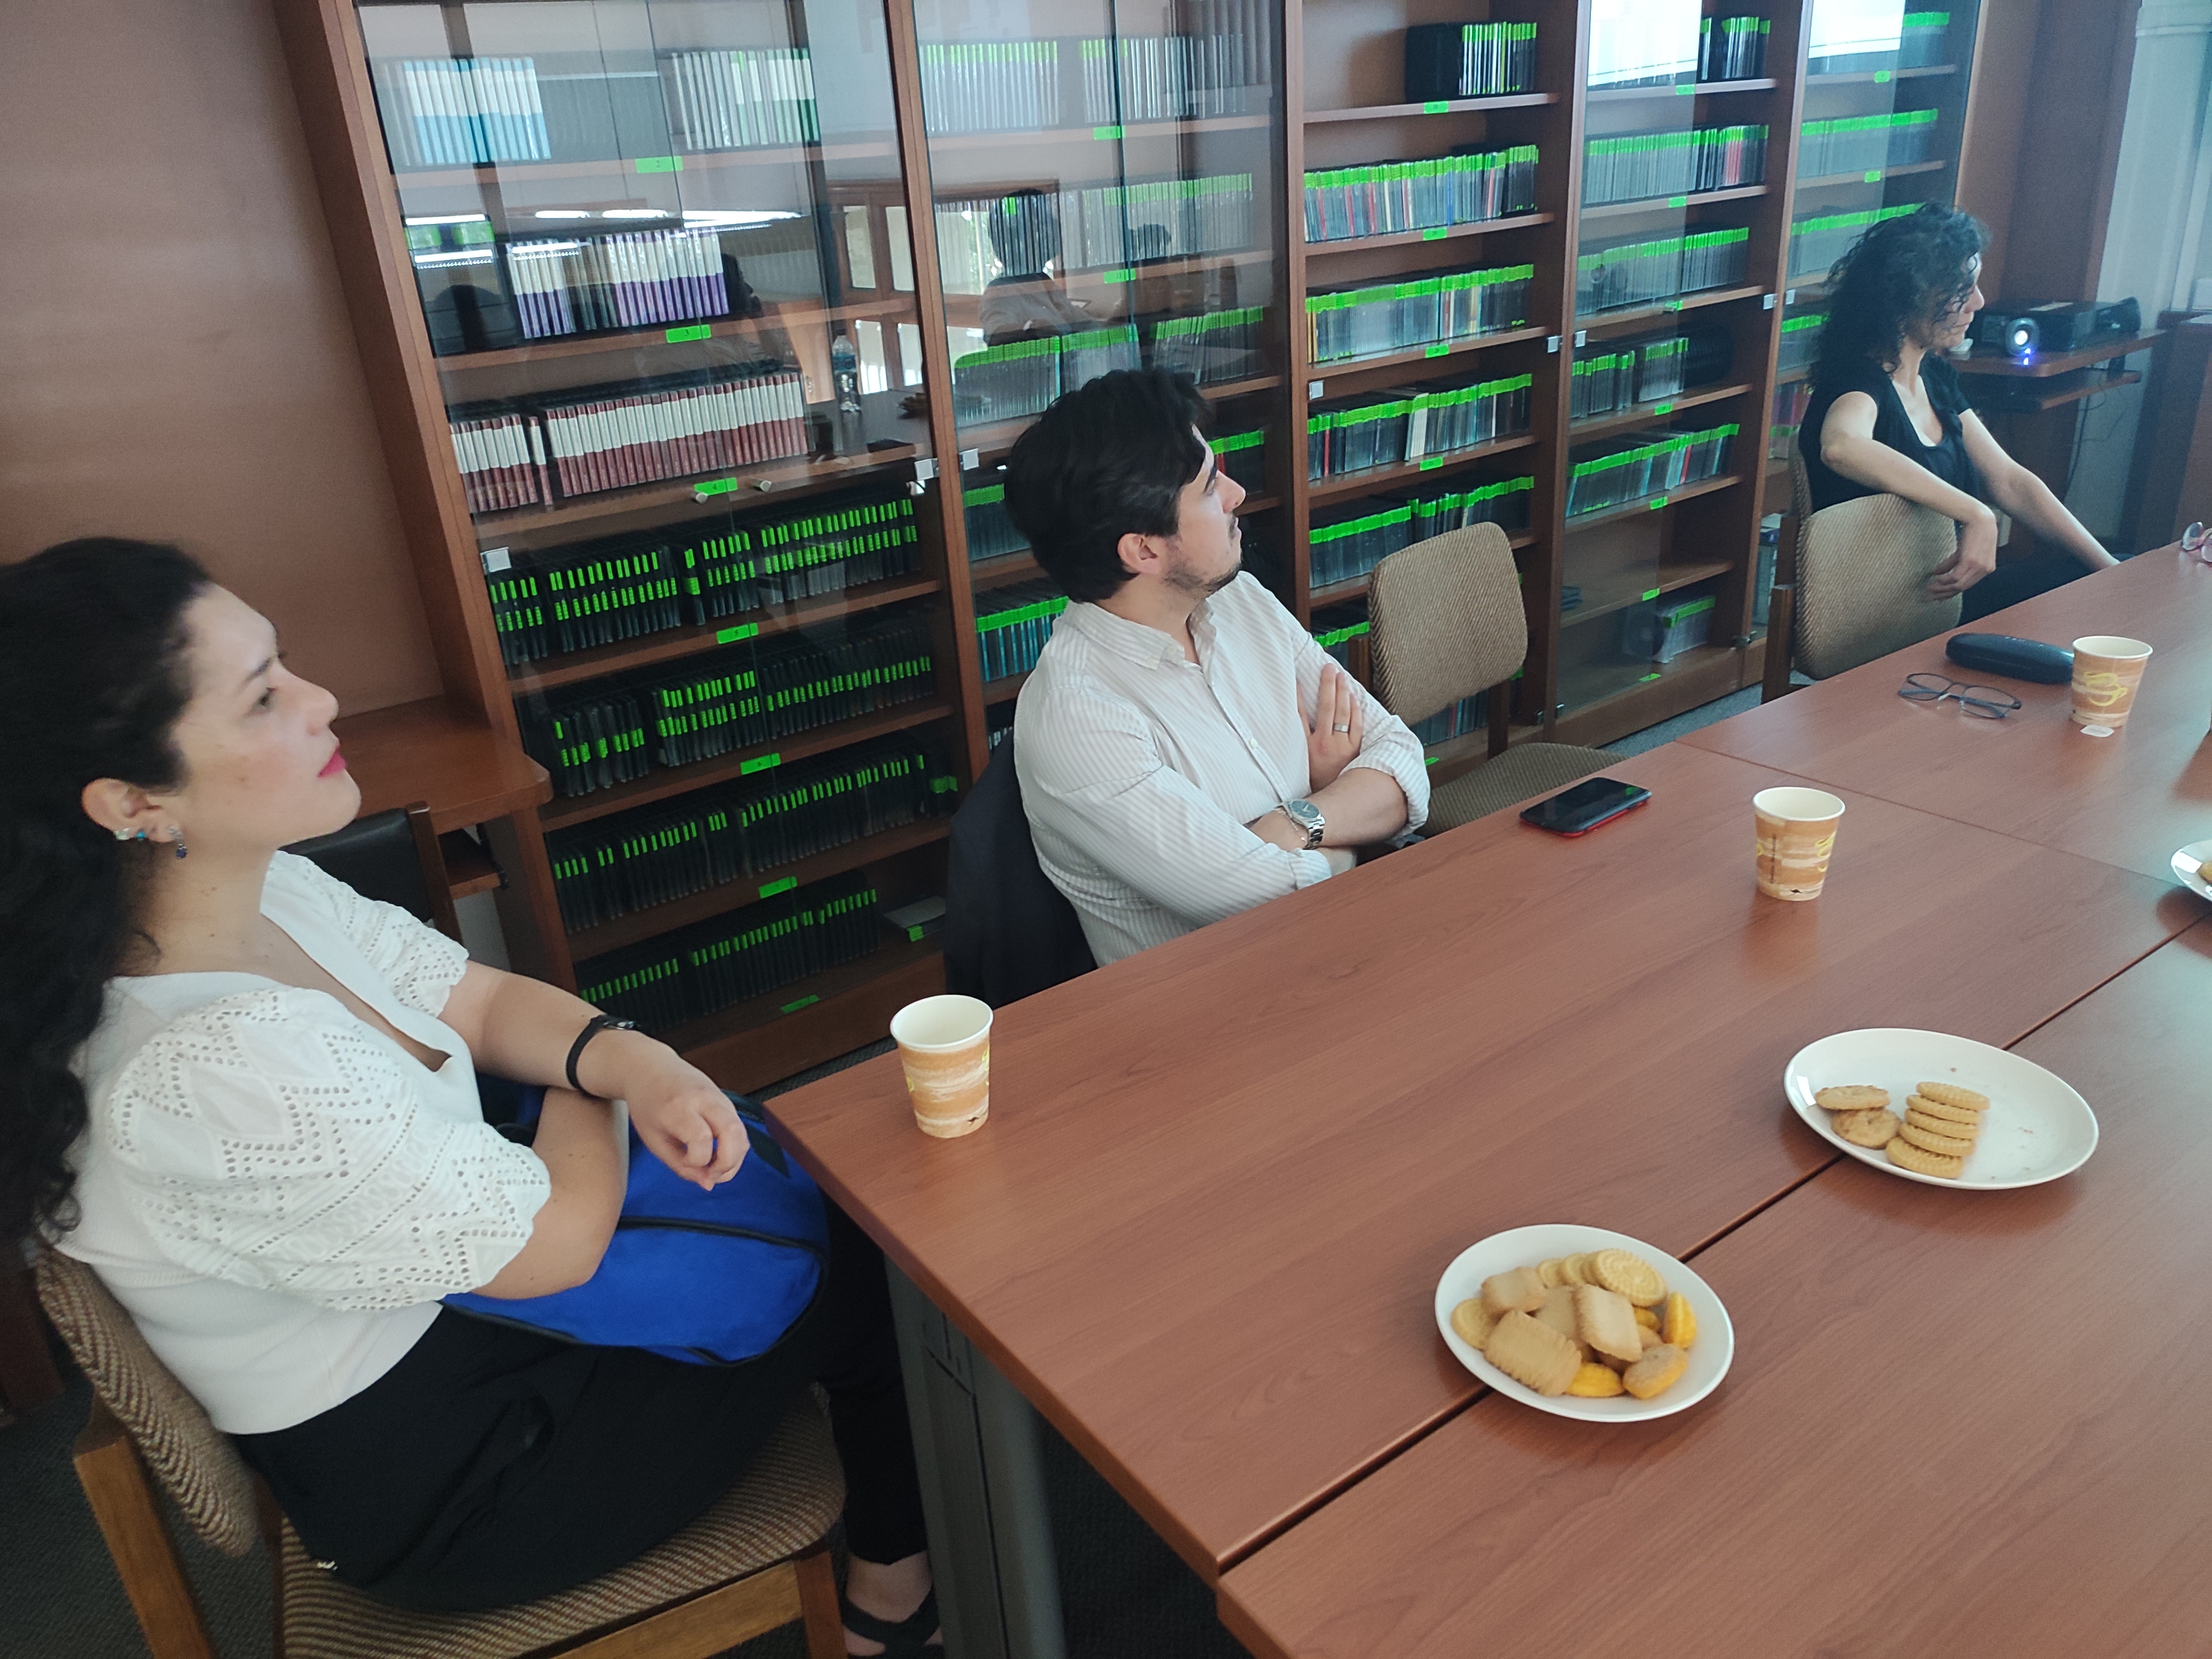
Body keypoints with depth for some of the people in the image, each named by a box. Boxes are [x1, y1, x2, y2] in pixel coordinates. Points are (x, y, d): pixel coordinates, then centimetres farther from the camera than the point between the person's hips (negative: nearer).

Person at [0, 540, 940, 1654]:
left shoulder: (265, 894, -11)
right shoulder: (216, 1074, -37)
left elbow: (483, 1000, 1)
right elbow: (559, 1240, -27)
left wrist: (625, 1053, -20)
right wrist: (593, 1084, -8)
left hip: (447, 1301, 8)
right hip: (447, 1485, -7)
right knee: (867, 1263, 3)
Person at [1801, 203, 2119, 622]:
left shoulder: (1936, 377, 9)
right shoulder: (1859, 384, -19)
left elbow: (2010, 483, 11)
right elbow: (1841, 447, -46)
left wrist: (2112, 570, 5)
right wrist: (1976, 516, -44)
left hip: (1946, 584, 9)